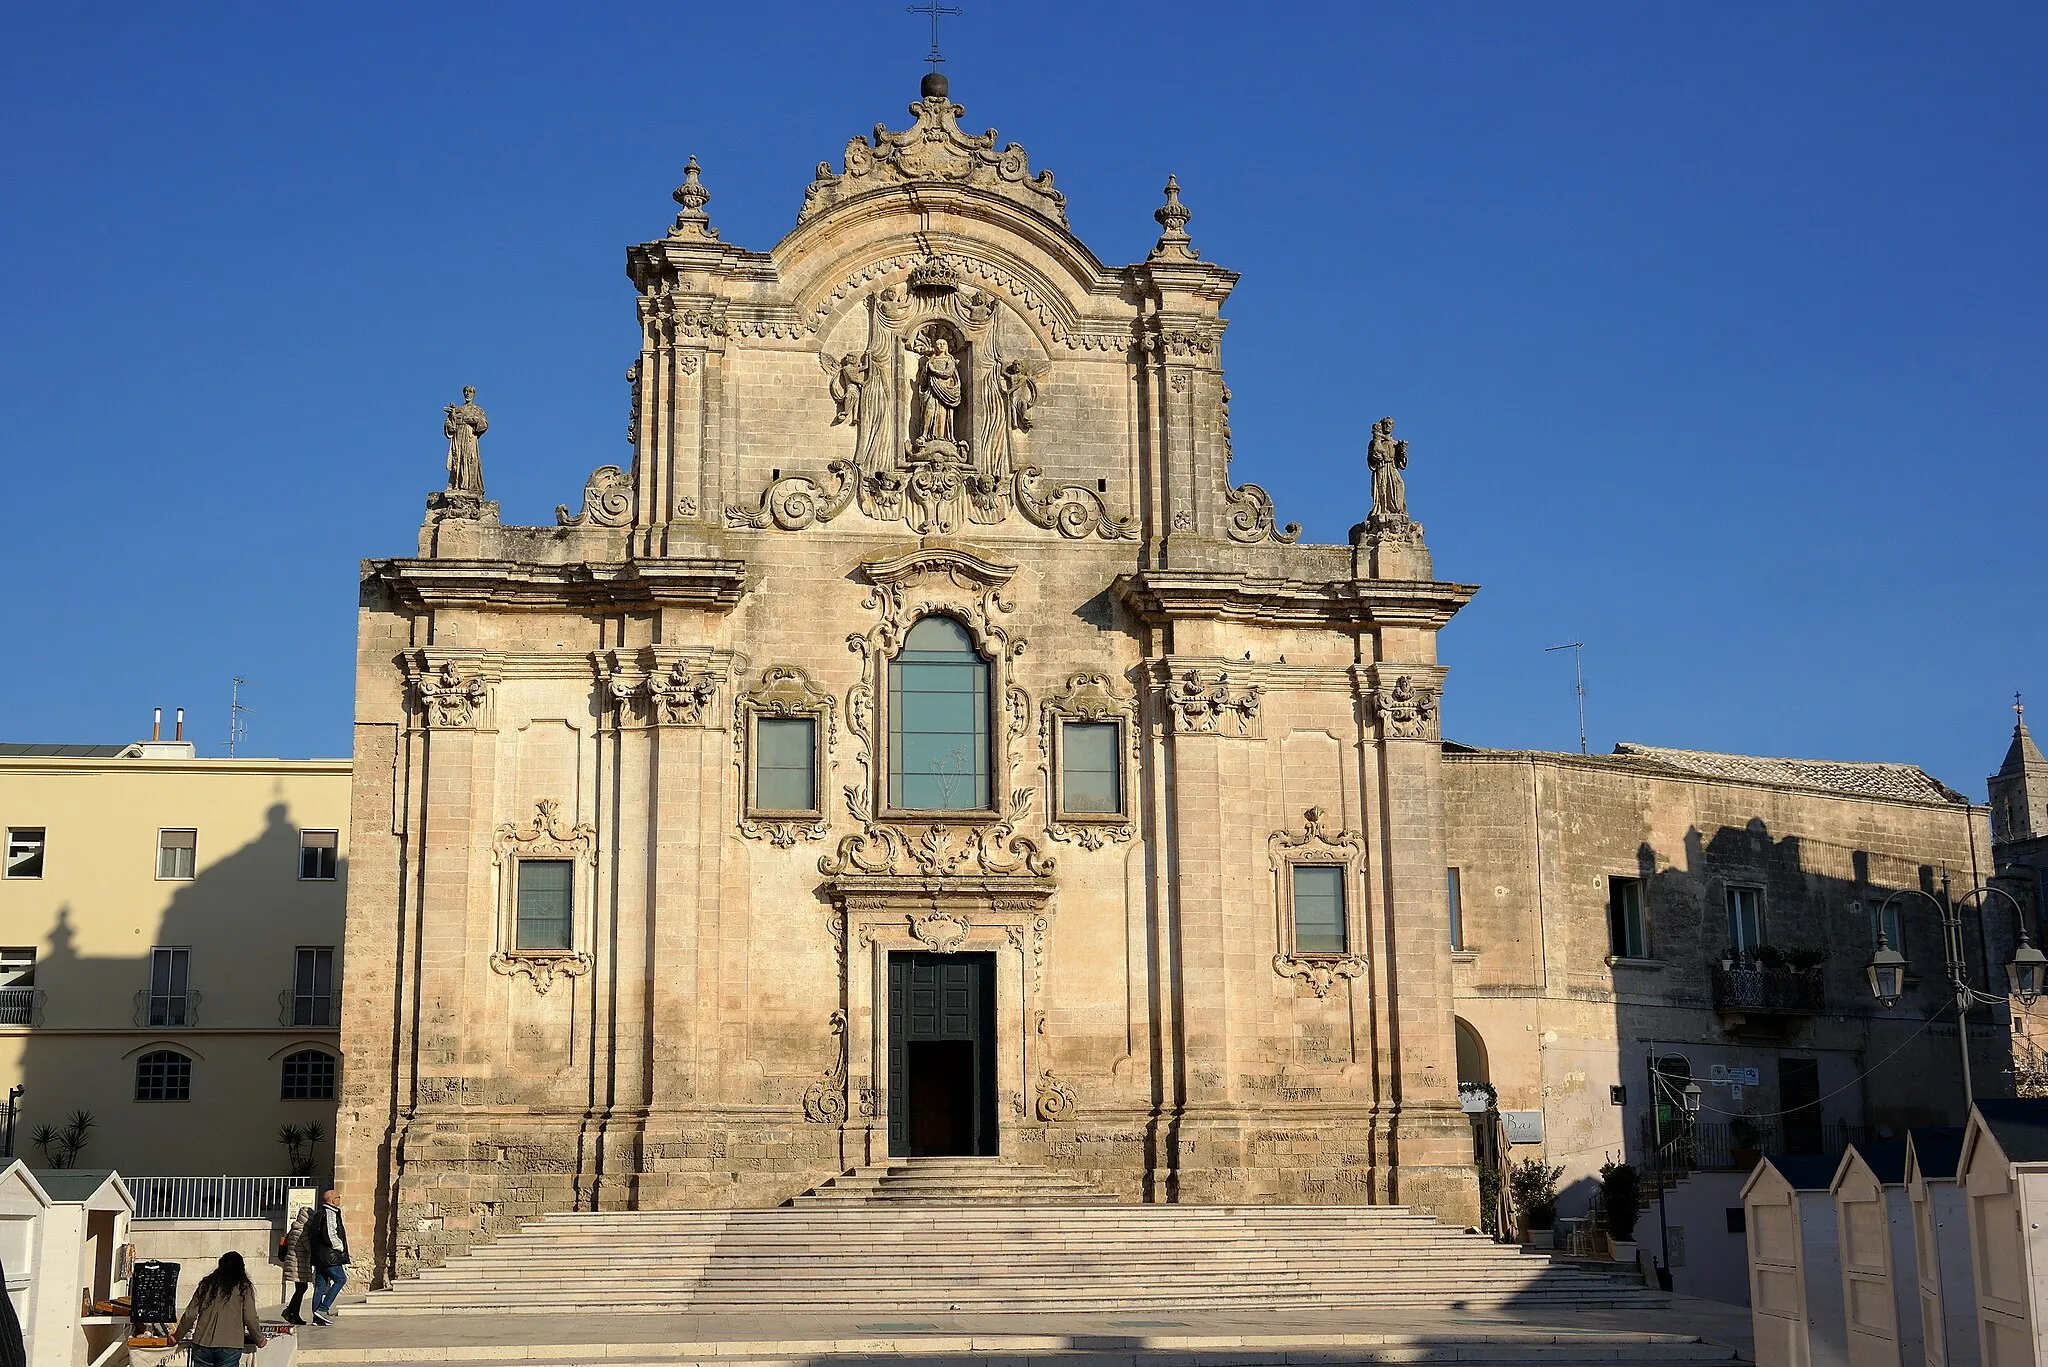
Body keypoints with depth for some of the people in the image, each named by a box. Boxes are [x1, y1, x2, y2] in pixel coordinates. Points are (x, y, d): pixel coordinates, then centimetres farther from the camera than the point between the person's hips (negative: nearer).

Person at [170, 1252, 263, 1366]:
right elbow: (250, 1318, -3)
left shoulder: (206, 1284, 10)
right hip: (230, 1346, -3)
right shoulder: (244, 1287, 2)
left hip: (203, 1344, 3)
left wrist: (177, 1336, 23)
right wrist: (260, 1340, 13)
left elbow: (190, 1315, 9)